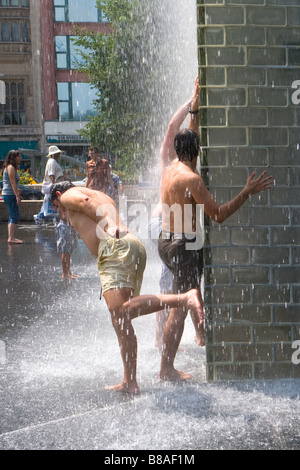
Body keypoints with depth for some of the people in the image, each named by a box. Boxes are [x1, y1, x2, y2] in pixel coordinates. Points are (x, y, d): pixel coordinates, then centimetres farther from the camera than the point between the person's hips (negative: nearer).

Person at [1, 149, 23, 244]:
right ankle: (11, 238, -13)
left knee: (12, 217, 13)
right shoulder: (11, 167, -12)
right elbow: (13, 182, -18)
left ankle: (11, 237, 17)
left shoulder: (13, 167, 18)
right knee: (15, 217, -12)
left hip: (8, 195, 10)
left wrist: (17, 190, 17)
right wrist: (17, 196, -20)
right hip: (10, 195, -10)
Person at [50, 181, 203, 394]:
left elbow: (85, 202, -7)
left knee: (119, 312, -23)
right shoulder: (102, 196, 40)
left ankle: (184, 298, -35)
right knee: (122, 319, 7)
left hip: (115, 246, -9)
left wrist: (108, 227, -13)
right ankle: (130, 382, 7)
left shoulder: (68, 195, 14)